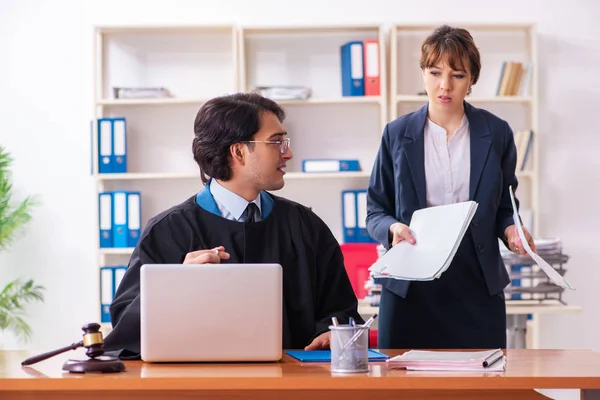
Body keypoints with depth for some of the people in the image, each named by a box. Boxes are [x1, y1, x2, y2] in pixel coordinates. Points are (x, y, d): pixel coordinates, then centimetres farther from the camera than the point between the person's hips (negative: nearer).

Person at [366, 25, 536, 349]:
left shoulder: (496, 134, 5)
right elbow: (375, 210, 9)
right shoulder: (397, 134, 4)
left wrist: (510, 229, -7)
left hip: (477, 286, 1)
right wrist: (393, 227, -12)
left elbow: (504, 207, 14)